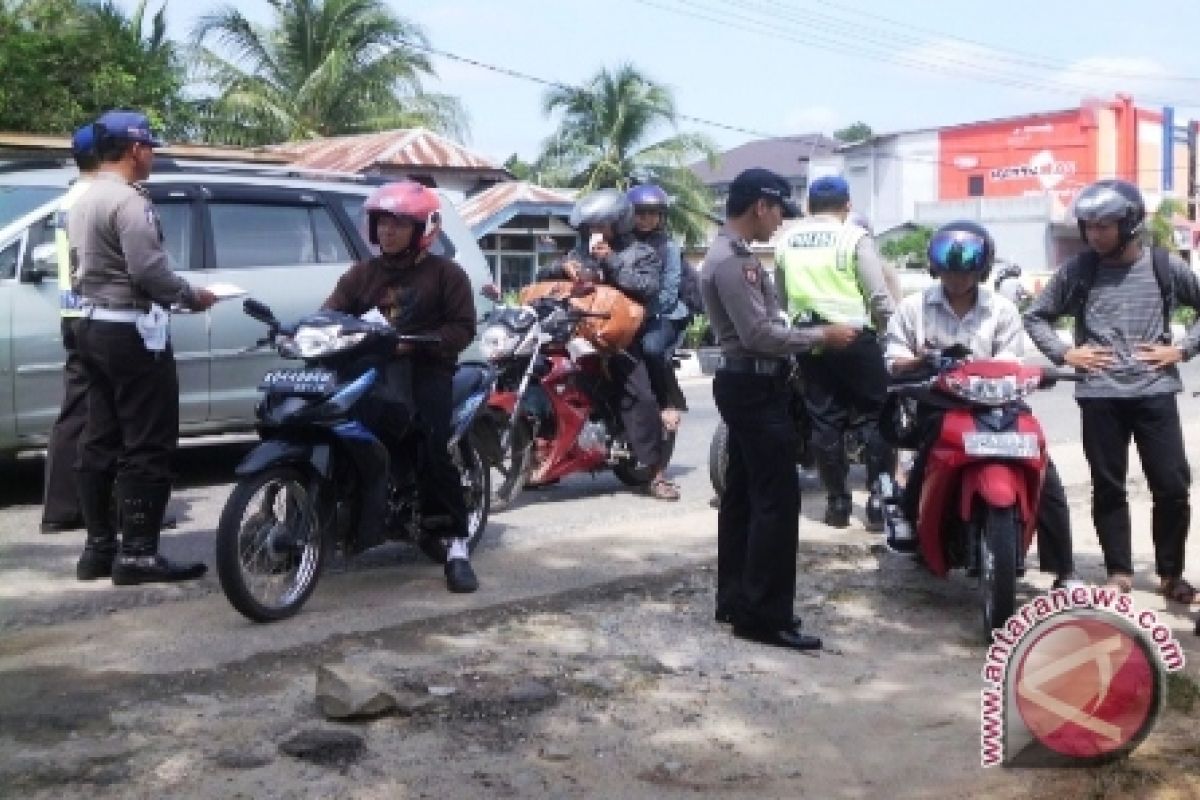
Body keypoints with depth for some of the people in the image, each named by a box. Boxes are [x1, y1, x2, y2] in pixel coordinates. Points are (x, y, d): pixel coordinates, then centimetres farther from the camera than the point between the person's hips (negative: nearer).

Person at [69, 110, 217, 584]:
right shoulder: (128, 201, -16)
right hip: (130, 330, -10)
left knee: (100, 441, 11)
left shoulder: (83, 202, 16)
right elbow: (148, 270, -23)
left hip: (92, 326, 10)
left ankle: (99, 547, 15)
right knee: (146, 445, -7)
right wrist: (192, 296, -7)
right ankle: (137, 554, -7)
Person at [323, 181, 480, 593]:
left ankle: (458, 546, -16)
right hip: (370, 366, 4)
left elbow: (462, 327, -2)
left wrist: (414, 343, -16)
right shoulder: (361, 274, 19)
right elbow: (330, 315, 9)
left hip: (426, 368, -4)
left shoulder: (445, 273, 7)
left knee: (434, 451, -21)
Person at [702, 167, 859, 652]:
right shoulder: (733, 261, -18)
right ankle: (763, 616, -5)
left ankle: (734, 600, 21)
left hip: (747, 384, 11)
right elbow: (758, 334, -23)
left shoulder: (732, 255, 16)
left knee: (743, 494, 13)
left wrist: (808, 335, 11)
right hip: (755, 387, -11)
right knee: (777, 499, -9)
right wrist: (820, 336, -15)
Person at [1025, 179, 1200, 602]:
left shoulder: (1165, 266, 1)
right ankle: (1119, 572, 17)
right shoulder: (1078, 269, 1)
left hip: (1155, 392, 0)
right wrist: (1064, 352, -3)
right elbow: (1035, 315, 9)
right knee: (1108, 487, 6)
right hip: (1100, 395, 0)